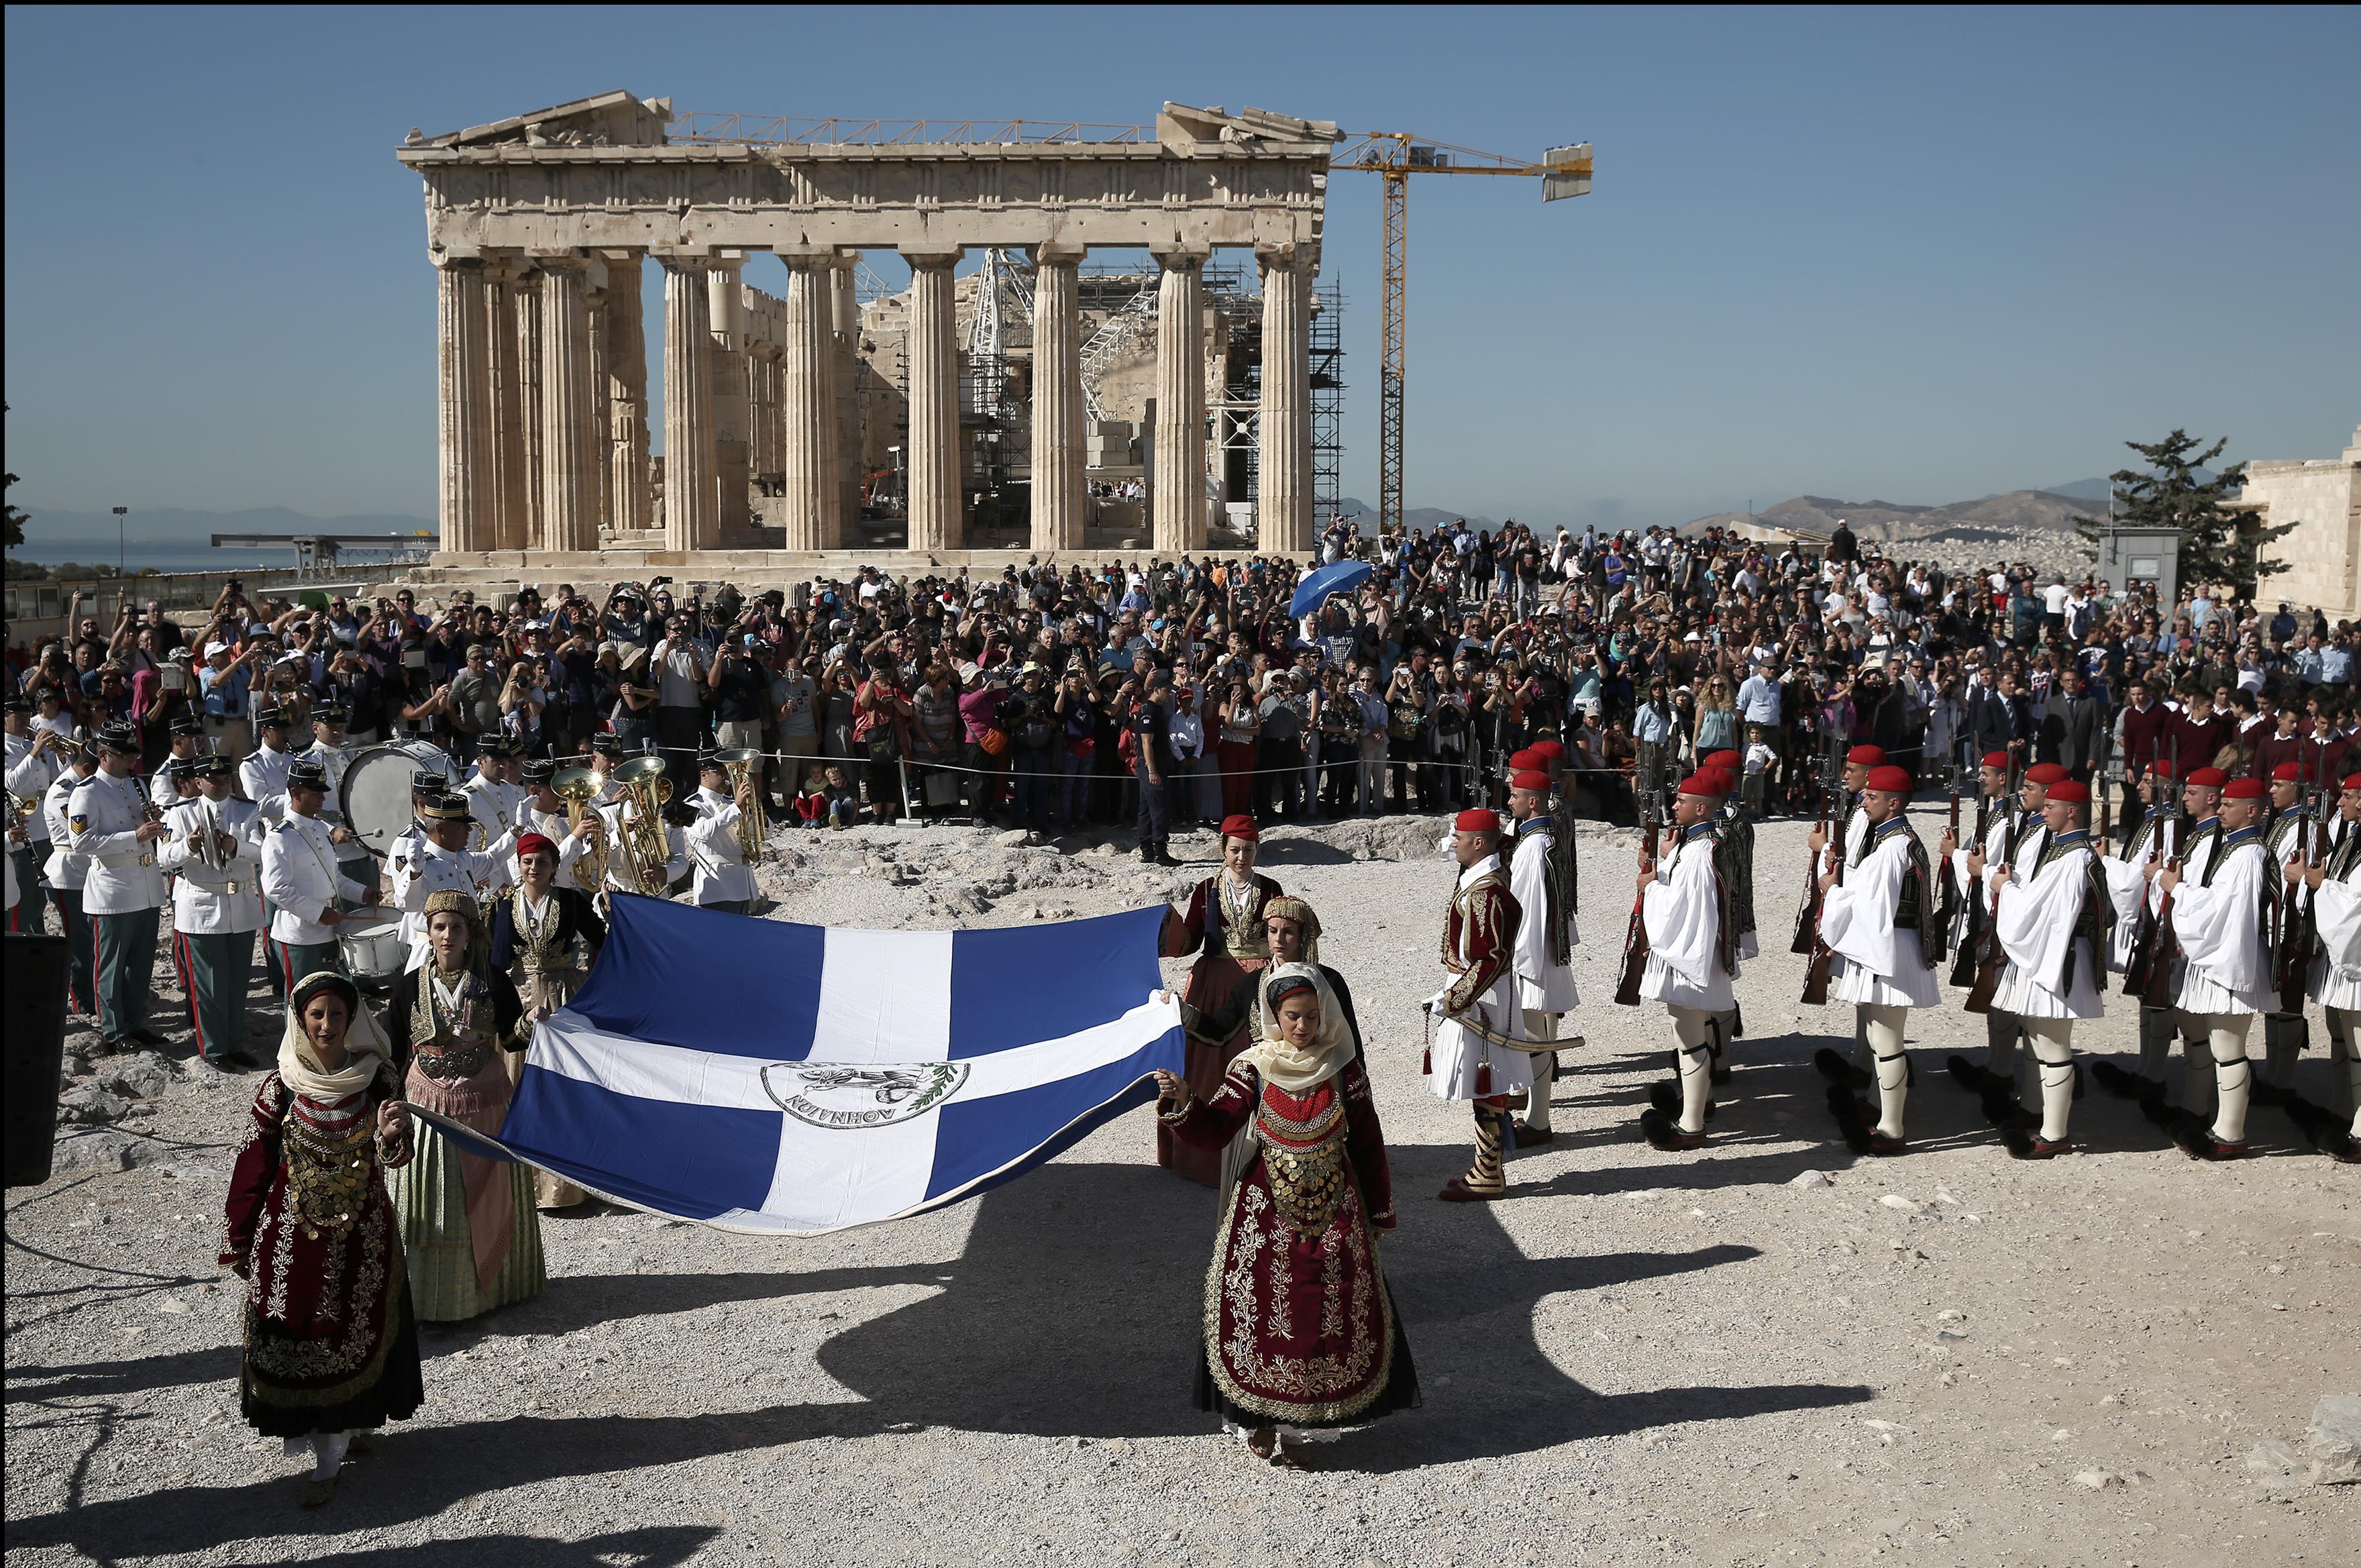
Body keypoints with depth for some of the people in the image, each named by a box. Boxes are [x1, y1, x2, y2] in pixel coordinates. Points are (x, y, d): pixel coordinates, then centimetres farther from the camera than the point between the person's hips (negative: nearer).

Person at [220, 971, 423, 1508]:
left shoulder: (376, 1077, -5)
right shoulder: (281, 1085, -6)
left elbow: (394, 1158, -6)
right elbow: (253, 1162, 0)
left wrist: (392, 1133, -30)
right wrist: (239, 1239, 2)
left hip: (362, 1231, 0)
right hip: (293, 1232, 0)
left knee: (355, 1332, 6)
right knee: (296, 1336, 4)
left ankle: (352, 1425, 24)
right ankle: (330, 1452, 16)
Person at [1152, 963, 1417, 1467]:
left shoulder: (1344, 1068, -2)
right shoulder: (1253, 1068, -4)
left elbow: (1368, 1142, 5)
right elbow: (1215, 1131, -9)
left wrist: (1378, 1212, 8)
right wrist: (1183, 1103, -29)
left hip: (1334, 1208, 1)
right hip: (1268, 1208, -1)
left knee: (1337, 1313, 2)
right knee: (1263, 1310, -2)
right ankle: (1262, 1421, 11)